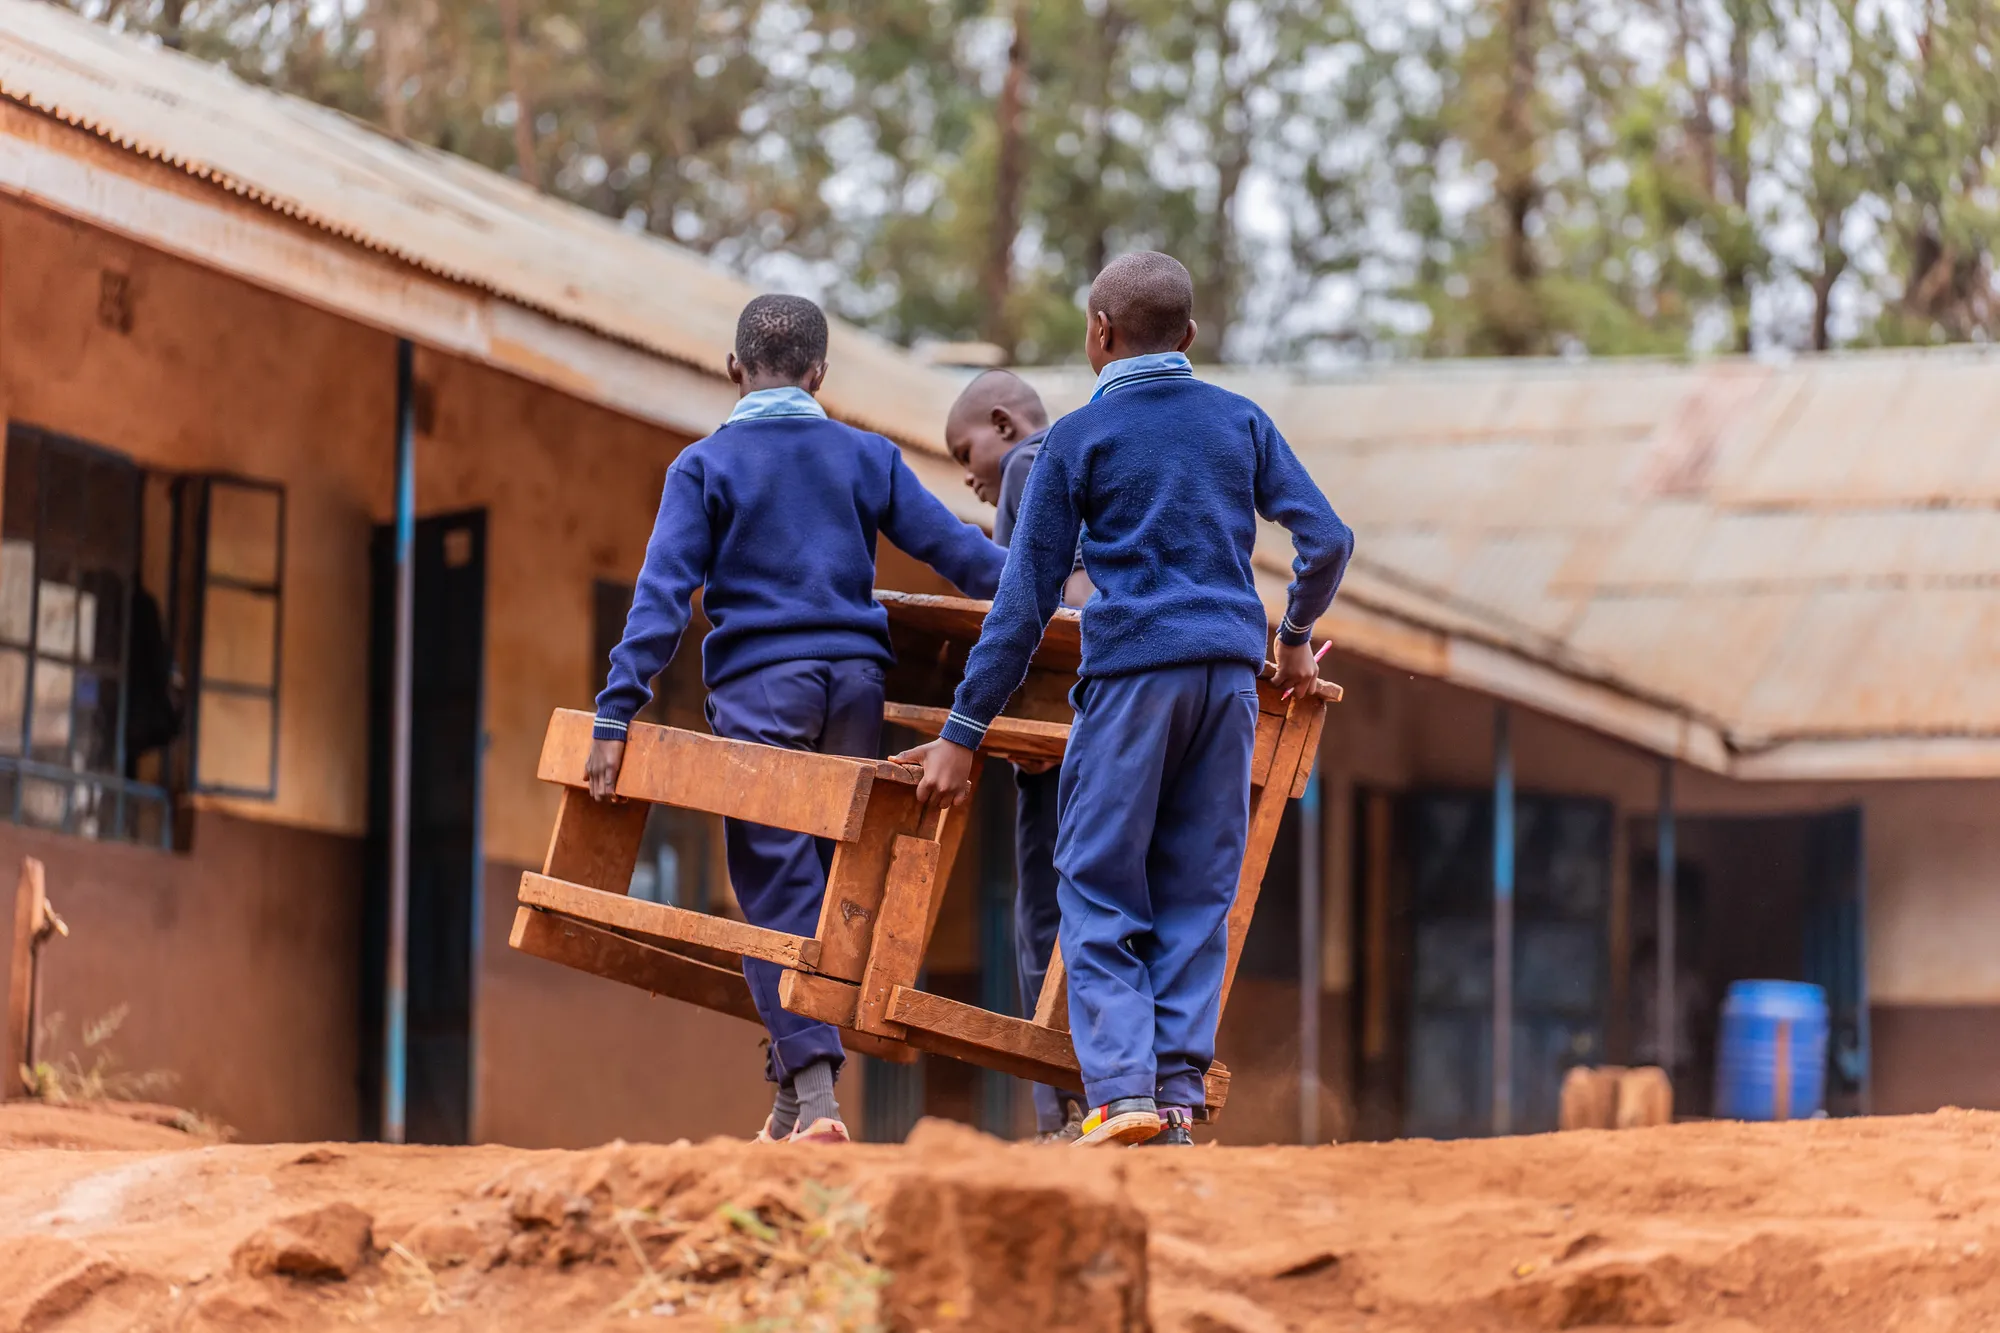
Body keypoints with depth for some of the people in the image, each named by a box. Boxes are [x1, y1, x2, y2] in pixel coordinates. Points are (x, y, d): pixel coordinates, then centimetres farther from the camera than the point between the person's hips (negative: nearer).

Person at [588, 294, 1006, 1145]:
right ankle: (791, 1102, 13)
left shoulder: (705, 466, 2)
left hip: (759, 688, -3)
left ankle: (815, 1097, -17)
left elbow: (662, 595, -6)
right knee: (831, 888, 11)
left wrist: (614, 716, -8)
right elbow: (957, 551, 10)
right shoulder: (867, 458, 10)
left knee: (777, 892, -3)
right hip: (854, 679, 3)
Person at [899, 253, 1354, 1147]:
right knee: (1197, 892, 7)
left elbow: (1025, 600, 1)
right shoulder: (1240, 422, 12)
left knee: (1098, 889, 1)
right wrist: (1294, 638, 25)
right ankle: (1180, 1092, 2)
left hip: (1131, 670, -3)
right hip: (1231, 671, 3)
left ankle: (1122, 1089, -13)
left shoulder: (1078, 439, 3)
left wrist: (963, 732, 4)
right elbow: (1327, 541, 6)